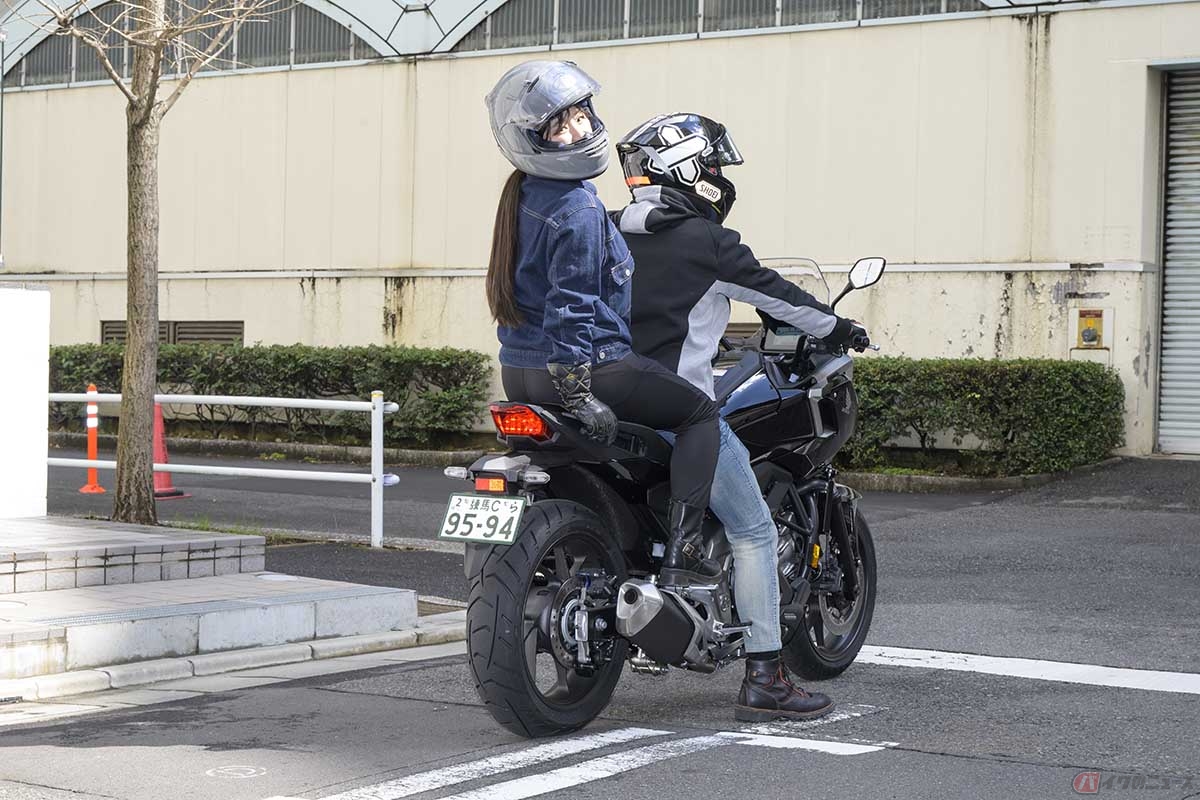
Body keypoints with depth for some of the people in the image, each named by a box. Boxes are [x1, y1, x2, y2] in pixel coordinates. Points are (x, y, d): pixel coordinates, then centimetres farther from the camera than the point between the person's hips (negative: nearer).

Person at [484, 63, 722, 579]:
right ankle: (681, 549, -9)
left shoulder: (526, 196, 11)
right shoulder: (579, 210, -19)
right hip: (590, 362, -10)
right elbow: (571, 304, -25)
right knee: (701, 415, 2)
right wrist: (579, 396, -26)